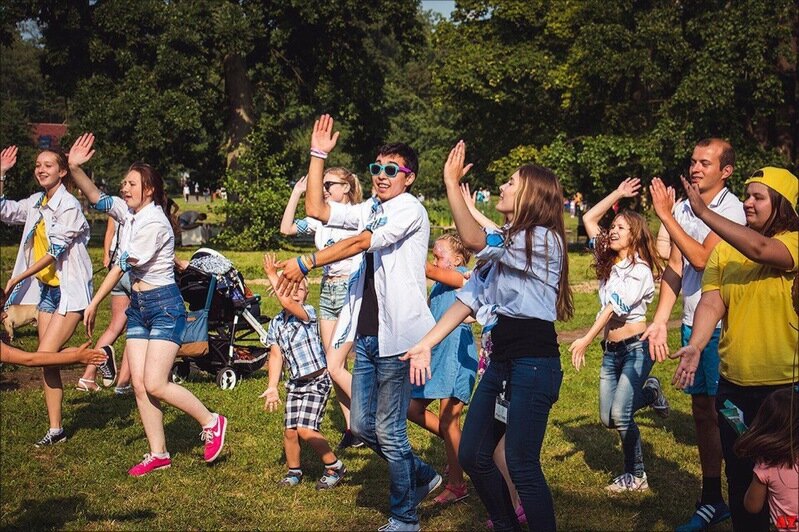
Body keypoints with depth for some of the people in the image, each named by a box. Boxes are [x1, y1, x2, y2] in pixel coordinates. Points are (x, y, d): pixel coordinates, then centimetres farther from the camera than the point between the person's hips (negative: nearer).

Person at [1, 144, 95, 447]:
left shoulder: (69, 205, -14)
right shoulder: (36, 203, 9)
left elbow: (54, 252, -17)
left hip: (70, 288, -8)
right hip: (46, 288, 8)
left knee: (46, 354, -15)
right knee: (47, 361, 5)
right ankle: (55, 429, 10)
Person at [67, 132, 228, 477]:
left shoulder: (154, 222, -18)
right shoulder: (128, 213, 7)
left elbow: (122, 265, -15)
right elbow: (96, 198, 0)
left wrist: (94, 303, -6)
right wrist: (75, 168, -16)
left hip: (165, 306, -8)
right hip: (138, 306, 8)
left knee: (155, 385, -12)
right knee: (139, 385, 3)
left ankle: (211, 422, 7)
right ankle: (158, 454, 11)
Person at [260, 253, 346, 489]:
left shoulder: (308, 313, -10)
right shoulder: (276, 324, 7)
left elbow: (287, 303, -30)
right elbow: (276, 356, 4)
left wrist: (272, 275, -23)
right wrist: (272, 387, -4)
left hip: (317, 381, -6)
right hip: (295, 383, 6)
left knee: (306, 429, -15)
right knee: (290, 431, 4)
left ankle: (335, 467, 2)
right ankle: (294, 471, 26)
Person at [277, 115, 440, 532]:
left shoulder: (410, 210, -9)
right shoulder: (371, 209, 15)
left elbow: (360, 243, -20)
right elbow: (317, 210, 9)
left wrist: (305, 264, -24)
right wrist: (318, 156, 5)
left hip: (396, 335, -8)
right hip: (366, 335, 8)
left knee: (388, 431, -3)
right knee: (362, 426, 13)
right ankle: (422, 477, 32)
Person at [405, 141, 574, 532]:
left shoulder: (543, 240, -12)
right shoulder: (506, 243, 18)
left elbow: (473, 240, -23)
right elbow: (470, 297, 12)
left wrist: (452, 184, -23)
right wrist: (427, 343, 5)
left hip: (534, 360, -9)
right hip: (502, 358, 9)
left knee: (521, 464, -9)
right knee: (472, 457, 11)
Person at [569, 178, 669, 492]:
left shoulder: (640, 270, -13)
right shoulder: (608, 260, 9)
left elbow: (614, 307, -20)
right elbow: (589, 218, 13)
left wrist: (586, 340, -25)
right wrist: (618, 194, 10)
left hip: (636, 347, -8)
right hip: (610, 349, 8)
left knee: (620, 415, -15)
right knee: (607, 419, 7)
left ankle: (636, 476, 1)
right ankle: (649, 393, 31)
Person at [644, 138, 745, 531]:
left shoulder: (732, 210, -12)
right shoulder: (681, 209, 7)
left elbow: (700, 258, -20)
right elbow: (674, 268, 8)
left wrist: (665, 215, -17)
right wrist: (659, 320, 2)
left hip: (722, 326, -6)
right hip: (692, 324, 6)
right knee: (702, 412, 12)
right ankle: (711, 500, 22)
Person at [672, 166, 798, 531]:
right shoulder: (725, 249, 4)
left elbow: (760, 249, -29)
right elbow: (711, 303, -7)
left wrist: (704, 213, -32)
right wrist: (695, 345, -25)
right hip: (734, 385, 4)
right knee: (739, 475, 15)